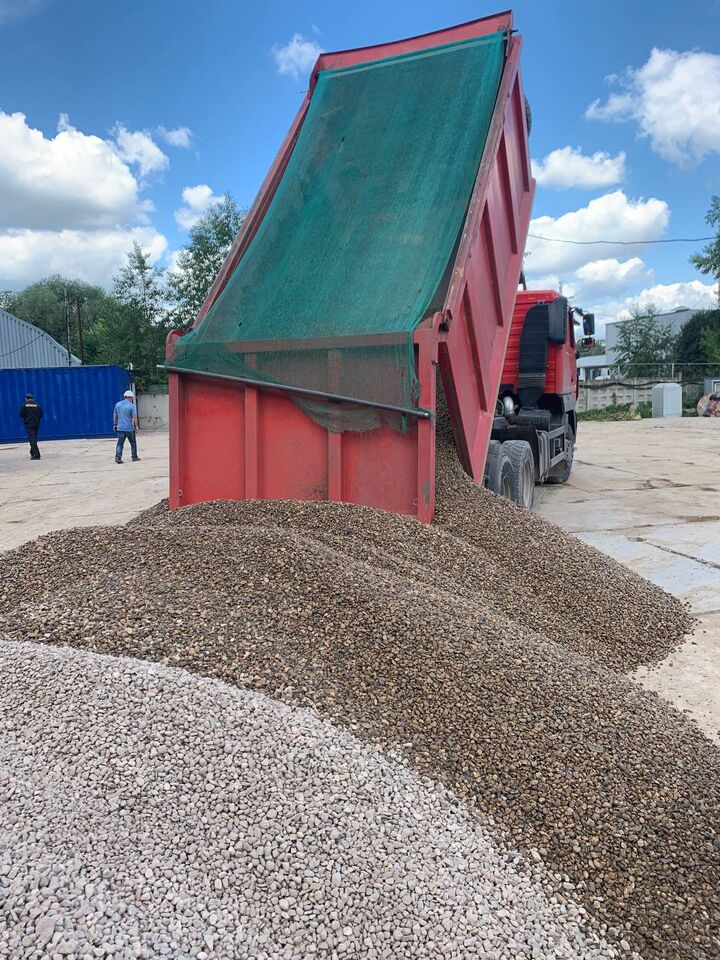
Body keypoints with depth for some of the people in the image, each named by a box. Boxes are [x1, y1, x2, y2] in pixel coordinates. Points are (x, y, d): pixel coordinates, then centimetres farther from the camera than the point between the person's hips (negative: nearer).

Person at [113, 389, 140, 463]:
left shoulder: (118, 404, 7)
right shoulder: (132, 405, -8)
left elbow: (115, 415, 13)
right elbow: (134, 417, -10)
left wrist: (115, 424, 21)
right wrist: (136, 426, -1)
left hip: (120, 428, 4)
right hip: (129, 428, -3)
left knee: (120, 443, 3)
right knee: (133, 443, 12)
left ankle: (118, 457, -11)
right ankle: (134, 457, 19)